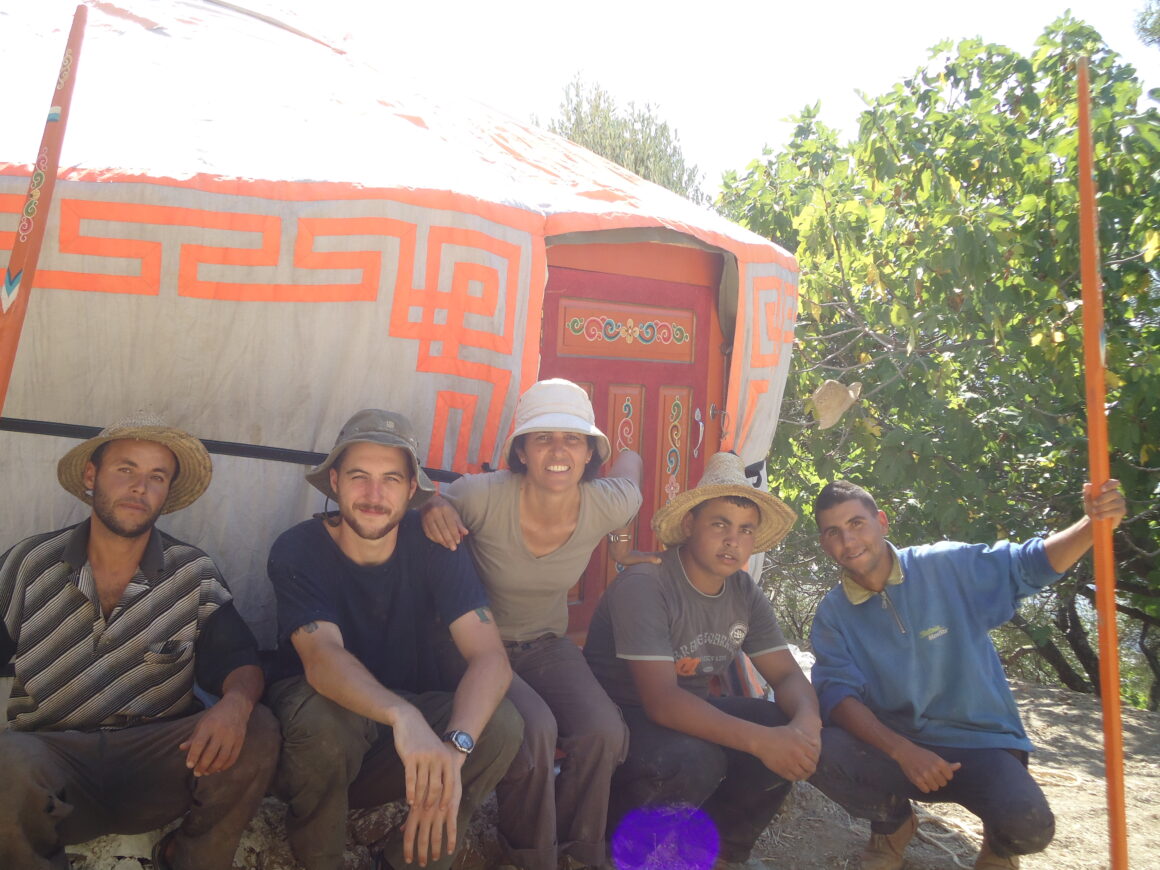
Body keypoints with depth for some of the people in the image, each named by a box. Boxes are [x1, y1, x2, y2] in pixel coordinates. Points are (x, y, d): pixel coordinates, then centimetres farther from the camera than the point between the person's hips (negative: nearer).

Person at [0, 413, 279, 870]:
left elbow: (238, 661, 0)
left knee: (257, 732, -26)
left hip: (157, 763, 1)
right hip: (51, 752, -1)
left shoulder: (194, 574, 3)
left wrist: (236, 702, -25)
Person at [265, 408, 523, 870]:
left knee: (501, 726, -25)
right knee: (325, 720, -36)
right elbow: (322, 658, -34)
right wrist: (402, 716, -54)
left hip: (409, 714, 2)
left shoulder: (433, 546, -14)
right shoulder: (297, 550, -18)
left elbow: (490, 657, -23)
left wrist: (454, 748, -43)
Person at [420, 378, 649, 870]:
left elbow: (629, 459, 9)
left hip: (547, 645, 4)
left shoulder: (608, 505, -15)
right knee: (534, 729, -30)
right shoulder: (483, 496, -26)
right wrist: (433, 510, -30)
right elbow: (425, 504, -7)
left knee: (603, 732, -21)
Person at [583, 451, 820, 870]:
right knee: (693, 761, -35)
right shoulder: (644, 584, -25)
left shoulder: (746, 594, -2)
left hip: (690, 712, 7)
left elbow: (787, 675, -2)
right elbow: (661, 701, -31)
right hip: (622, 716, -7)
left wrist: (806, 722, -27)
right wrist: (760, 741, -39)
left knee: (794, 737, -13)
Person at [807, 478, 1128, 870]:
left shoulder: (947, 566, -7)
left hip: (981, 742, -1)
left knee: (1028, 828, -31)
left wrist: (1092, 525, -19)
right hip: (895, 747, 1)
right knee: (819, 751, -27)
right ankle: (892, 821, 7)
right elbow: (838, 694, -14)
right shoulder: (832, 614, -5)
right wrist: (902, 751, -29)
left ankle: (998, 838, 12)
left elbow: (1030, 564, 0)